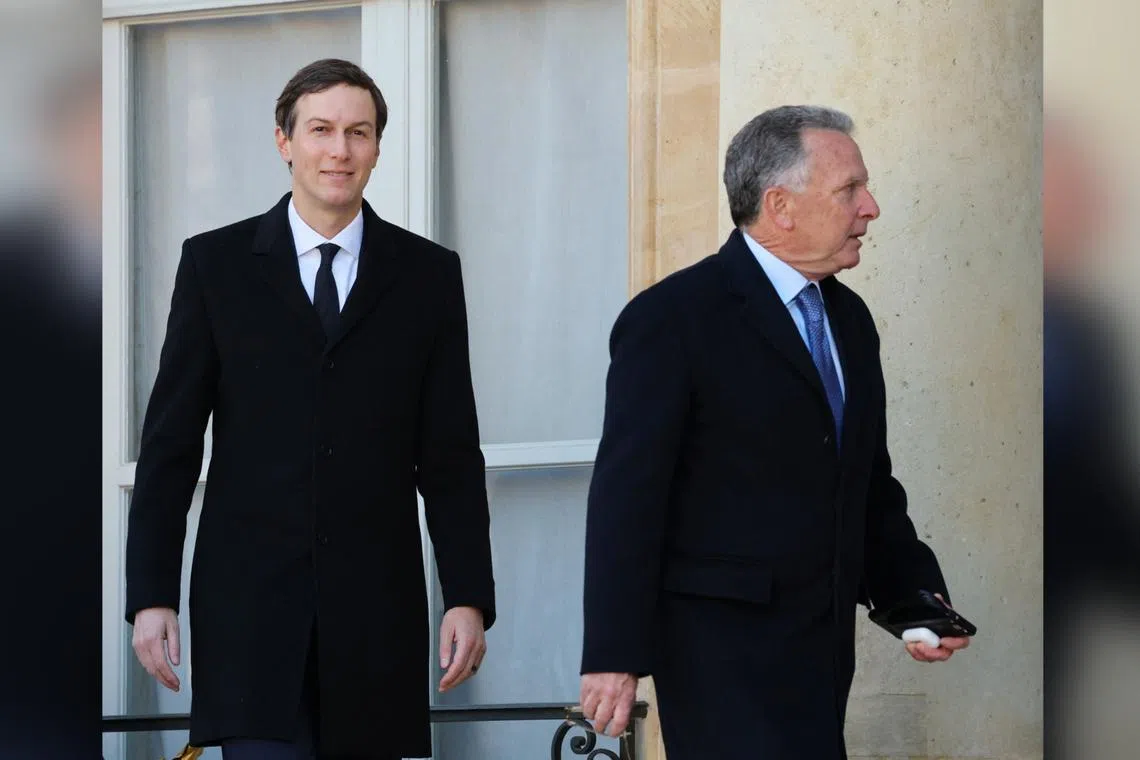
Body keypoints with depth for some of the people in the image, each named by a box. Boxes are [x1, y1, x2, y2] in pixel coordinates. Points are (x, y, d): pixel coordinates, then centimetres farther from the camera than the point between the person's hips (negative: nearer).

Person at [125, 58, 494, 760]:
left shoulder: (428, 275, 9)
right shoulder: (215, 264, 6)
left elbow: (451, 457, 7)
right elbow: (170, 445, 4)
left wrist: (469, 597, -1)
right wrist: (151, 595, -3)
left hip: (375, 612, 1)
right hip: (251, 605, -1)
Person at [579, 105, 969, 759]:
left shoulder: (849, 319, 15)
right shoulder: (673, 318, -9)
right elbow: (627, 497, -12)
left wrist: (914, 594, 7)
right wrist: (614, 656, -17)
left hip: (822, 649, 7)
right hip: (722, 649, -7)